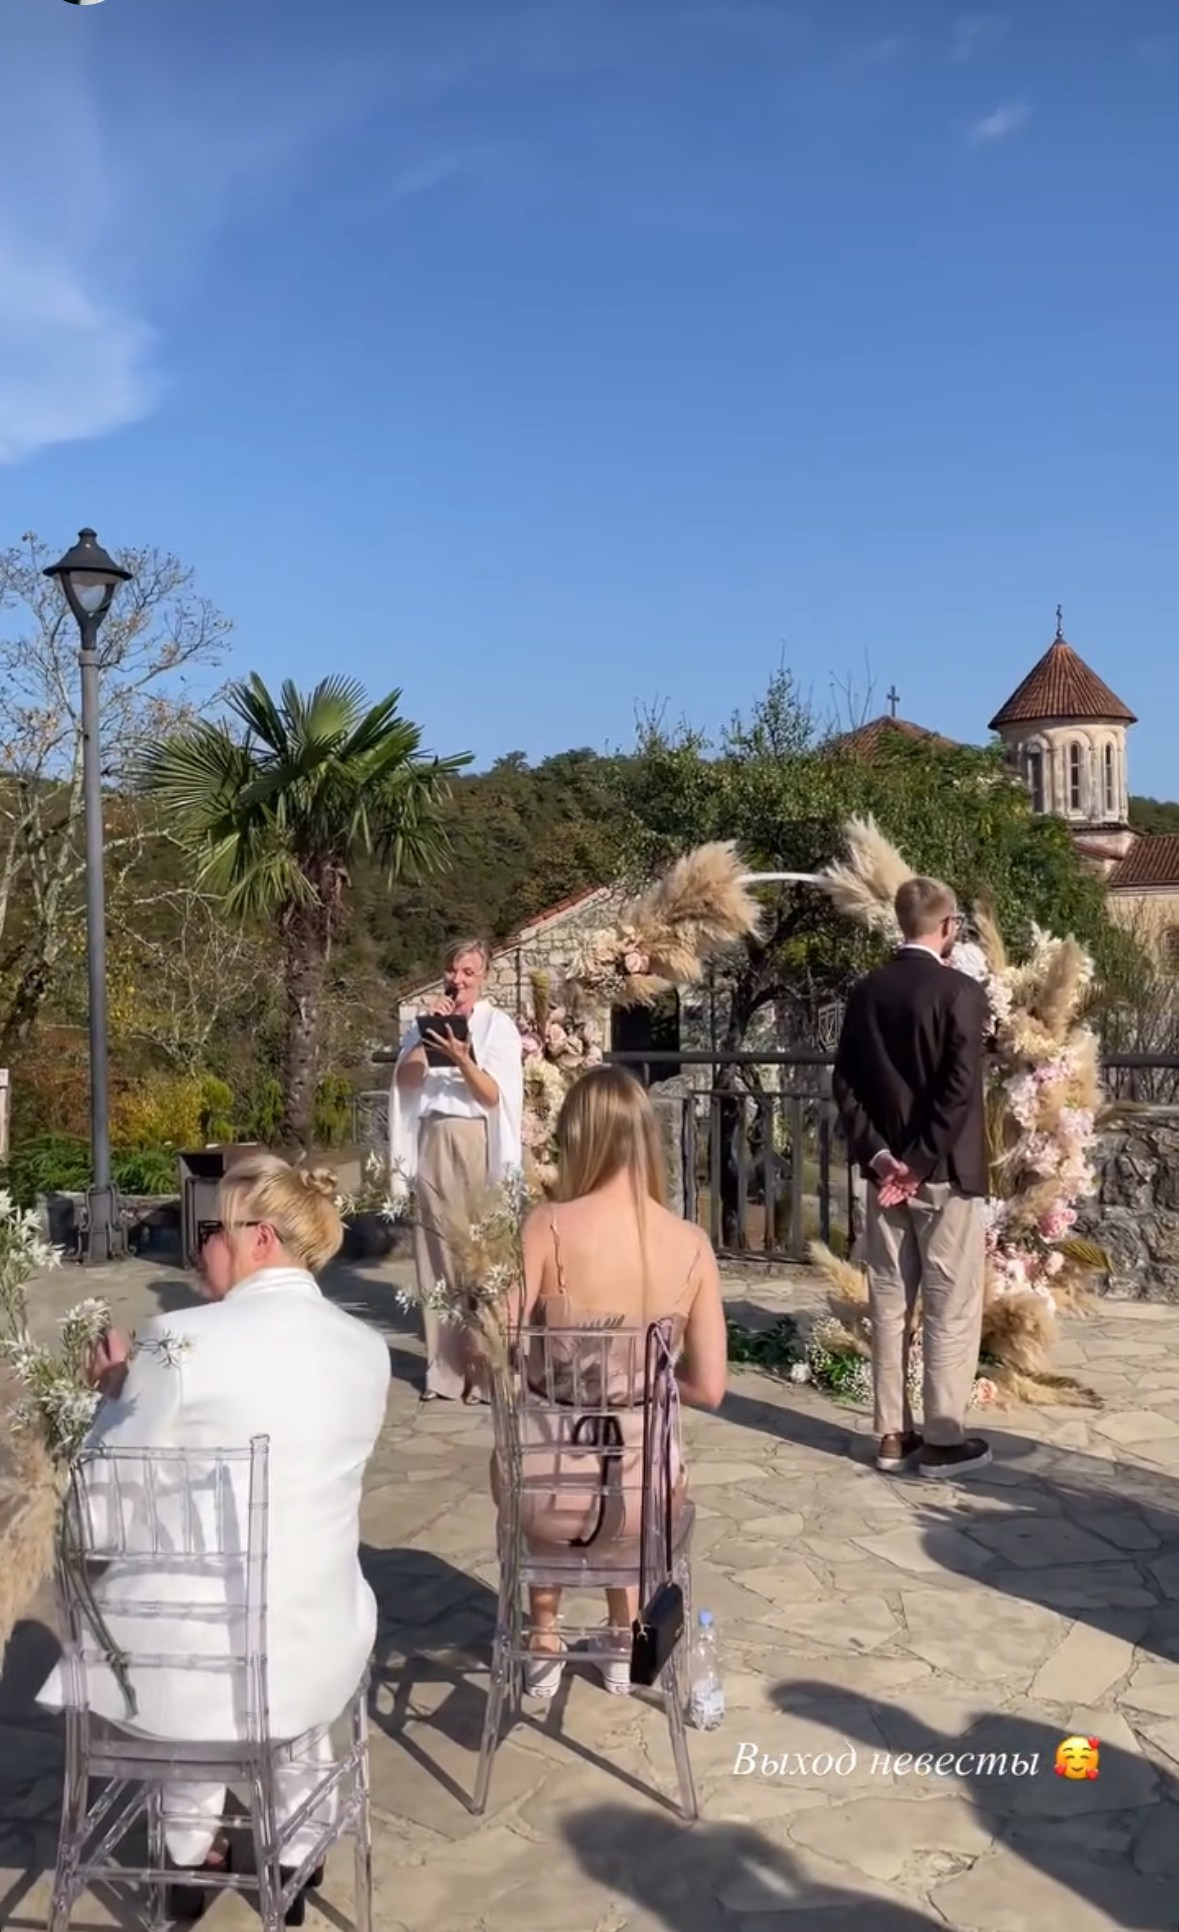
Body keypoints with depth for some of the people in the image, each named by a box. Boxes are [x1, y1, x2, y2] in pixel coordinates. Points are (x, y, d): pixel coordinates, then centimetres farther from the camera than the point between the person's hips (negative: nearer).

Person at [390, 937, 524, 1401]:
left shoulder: (498, 1025, 2)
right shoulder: (429, 1021, 14)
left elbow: (495, 1095, -7)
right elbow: (405, 1079, 3)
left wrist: (460, 1057, -21)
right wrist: (428, 1034, -7)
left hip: (477, 1145, -4)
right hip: (433, 1144, 4)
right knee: (437, 1253, 2)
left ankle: (487, 1367, -2)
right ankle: (444, 1367, 7)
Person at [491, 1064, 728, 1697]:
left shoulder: (548, 1226, -15)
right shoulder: (692, 1244, -8)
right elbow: (708, 1388, -4)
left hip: (544, 1484, -1)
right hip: (640, 1487, 2)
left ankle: (544, 1646, 46)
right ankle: (624, 1646, 48)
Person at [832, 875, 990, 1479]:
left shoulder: (866, 992, 5)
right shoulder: (961, 992, -12)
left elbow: (845, 1084, 2)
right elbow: (959, 1092, -19)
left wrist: (876, 1154, -2)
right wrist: (922, 1164, -14)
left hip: (886, 1172, 6)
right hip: (946, 1174, -5)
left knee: (888, 1307, 11)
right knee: (950, 1312, 4)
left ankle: (892, 1435, 18)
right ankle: (943, 1439, 9)